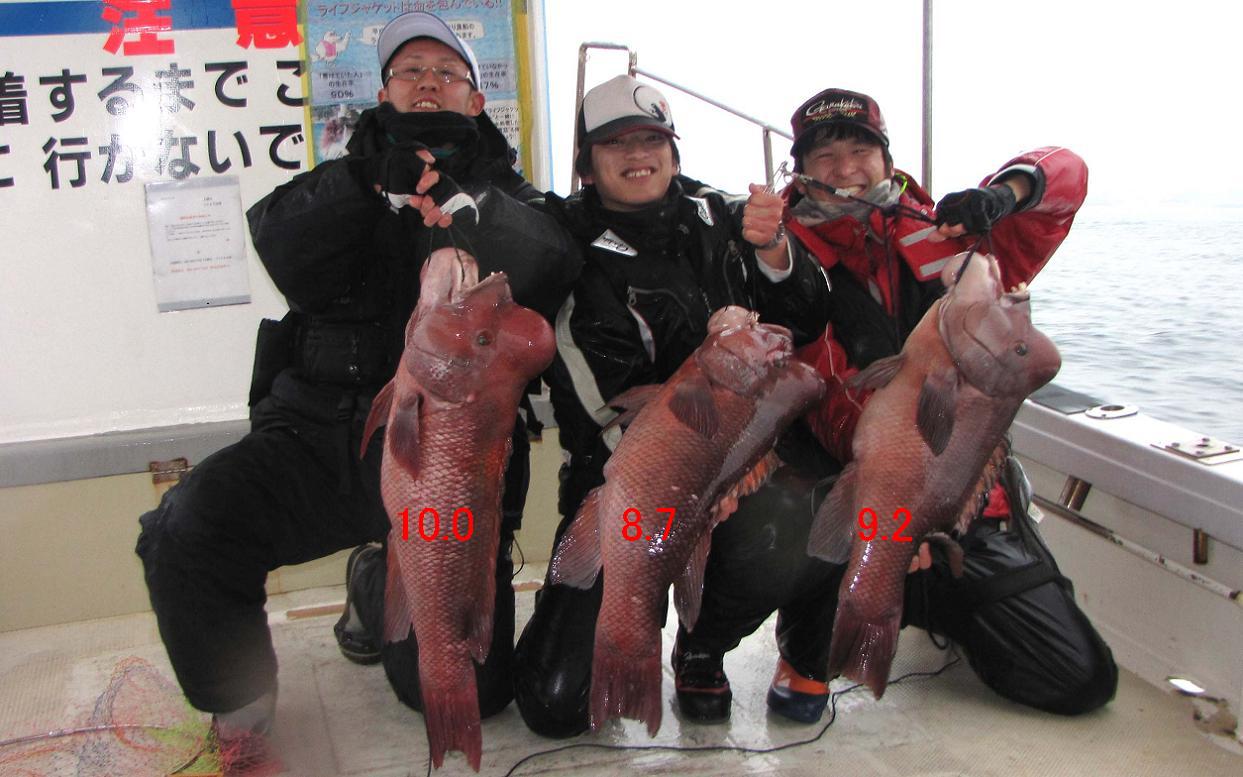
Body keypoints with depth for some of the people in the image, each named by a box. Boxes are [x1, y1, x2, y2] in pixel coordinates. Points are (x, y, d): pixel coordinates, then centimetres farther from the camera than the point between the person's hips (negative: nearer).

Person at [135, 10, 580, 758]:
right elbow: (291, 257, -6)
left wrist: (443, 183, -15)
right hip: (321, 427, 1)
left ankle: (379, 587, 28)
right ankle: (239, 712, 1)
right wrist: (373, 168, -16)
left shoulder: (501, 191, 13)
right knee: (185, 529, -27)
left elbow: (542, 269, -11)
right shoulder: (344, 183, 16)